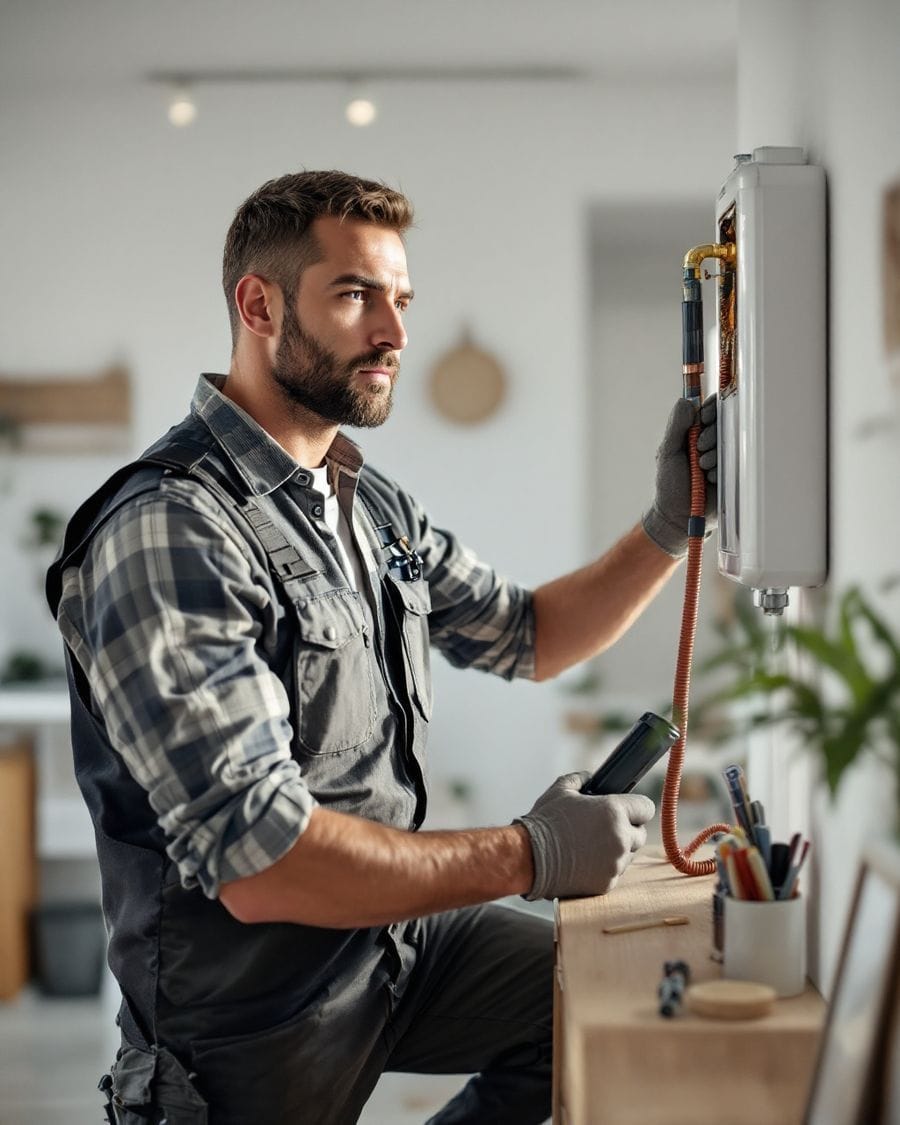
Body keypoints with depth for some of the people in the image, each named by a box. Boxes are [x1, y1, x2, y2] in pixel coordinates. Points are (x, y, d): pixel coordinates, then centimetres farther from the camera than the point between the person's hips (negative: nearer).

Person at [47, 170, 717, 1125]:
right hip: (258, 1014, -8)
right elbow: (261, 862, -31)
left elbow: (527, 637, 17)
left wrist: (667, 529, 1)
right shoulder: (170, 534, -25)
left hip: (395, 931, 8)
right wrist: (528, 857, -22)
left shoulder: (374, 507, 6)